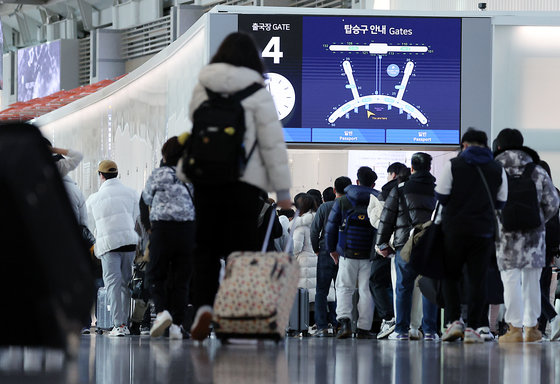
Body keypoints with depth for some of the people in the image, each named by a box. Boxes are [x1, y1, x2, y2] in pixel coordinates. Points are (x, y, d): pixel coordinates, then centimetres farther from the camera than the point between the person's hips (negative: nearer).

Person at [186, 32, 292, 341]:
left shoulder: (201, 89, 9)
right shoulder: (257, 93, -3)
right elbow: (273, 142, -3)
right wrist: (283, 190, 0)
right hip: (245, 179, -3)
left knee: (205, 247, 7)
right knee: (241, 248, 2)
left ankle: (203, 305, -14)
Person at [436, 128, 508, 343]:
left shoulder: (453, 166, -3)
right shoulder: (497, 170, 5)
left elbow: (441, 196, -4)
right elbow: (501, 203, 10)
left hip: (454, 230, -2)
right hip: (484, 232, 2)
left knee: (450, 277, 10)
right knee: (477, 280, 3)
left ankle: (454, 321, -4)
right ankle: (473, 327, -2)